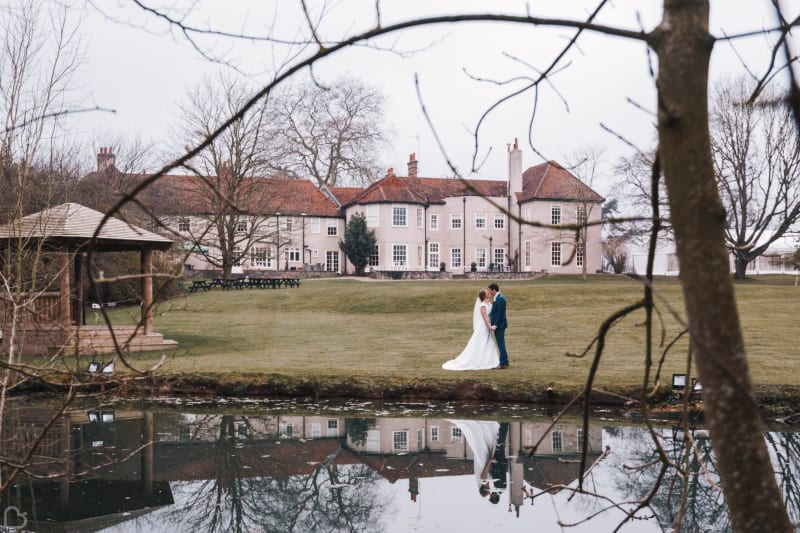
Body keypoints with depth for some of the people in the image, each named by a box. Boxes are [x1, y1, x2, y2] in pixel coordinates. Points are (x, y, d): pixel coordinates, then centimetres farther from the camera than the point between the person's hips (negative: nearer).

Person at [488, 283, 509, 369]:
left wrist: (495, 325, -22)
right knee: (501, 344, 15)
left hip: (499, 325, -10)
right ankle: (504, 362, 22)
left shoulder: (500, 299, -19)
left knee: (501, 343, -6)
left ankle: (503, 363, -3)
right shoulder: (498, 297, 12)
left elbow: (500, 313, -22)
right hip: (498, 325, 10)